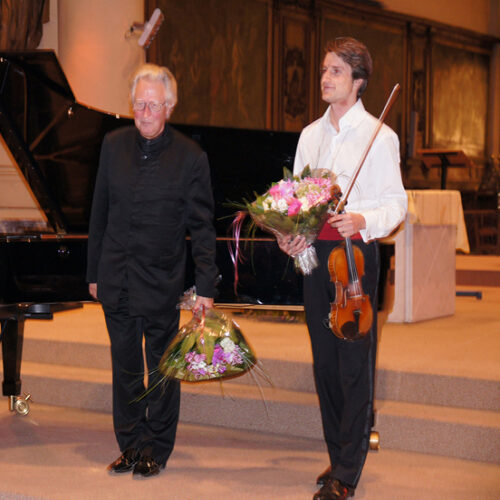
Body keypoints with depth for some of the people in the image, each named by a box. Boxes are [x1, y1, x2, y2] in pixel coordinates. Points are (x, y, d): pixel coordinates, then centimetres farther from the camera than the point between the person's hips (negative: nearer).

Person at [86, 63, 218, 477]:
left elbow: (202, 227, -6)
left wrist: (205, 287, -10)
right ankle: (131, 444, 25)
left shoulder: (190, 157, -8)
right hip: (116, 282, 3)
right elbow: (100, 214, 9)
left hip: (161, 284, -3)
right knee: (125, 366, 12)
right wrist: (94, 273, 9)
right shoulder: (114, 145, 3)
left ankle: (157, 449, 20)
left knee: (162, 369, 6)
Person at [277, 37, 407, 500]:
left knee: (355, 361, -5)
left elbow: (396, 203, -7)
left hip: (356, 253, -6)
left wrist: (362, 221, -26)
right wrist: (289, 234, -3)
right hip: (314, 253, 6)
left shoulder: (379, 136, -3)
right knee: (325, 360, 10)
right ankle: (338, 456, 23)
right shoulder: (310, 135, 15)